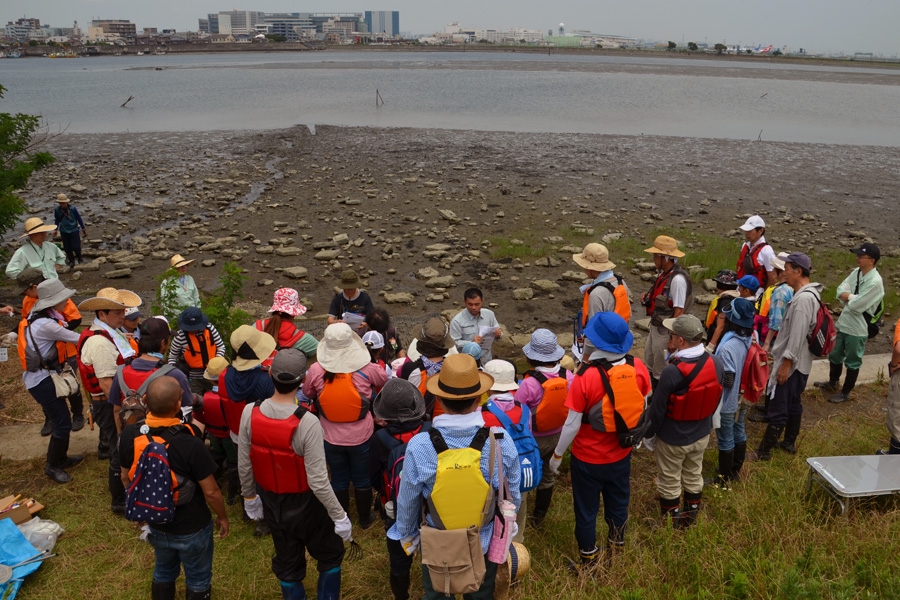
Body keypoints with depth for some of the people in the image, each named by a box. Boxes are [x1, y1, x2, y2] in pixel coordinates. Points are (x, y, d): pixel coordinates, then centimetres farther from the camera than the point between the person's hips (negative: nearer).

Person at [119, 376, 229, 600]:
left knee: (163, 572, 30)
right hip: (191, 529, -5)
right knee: (198, 580, 21)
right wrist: (223, 516, -3)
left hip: (156, 524, 5)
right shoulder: (190, 444, -34)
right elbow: (210, 491, -23)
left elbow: (126, 478, 0)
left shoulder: (130, 435, -18)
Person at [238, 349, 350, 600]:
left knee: (287, 562, 25)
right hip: (305, 505, -4)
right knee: (330, 554, 23)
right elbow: (318, 481, -27)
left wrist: (249, 496, 13)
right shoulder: (307, 423, -32)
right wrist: (339, 516, -14)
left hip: (272, 503, 4)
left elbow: (244, 465, -5)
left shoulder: (250, 413, -18)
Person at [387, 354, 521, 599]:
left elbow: (407, 504, -11)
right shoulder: (501, 442, -24)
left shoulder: (418, 447, -27)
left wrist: (407, 537, 9)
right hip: (485, 546, 1)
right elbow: (512, 498, -8)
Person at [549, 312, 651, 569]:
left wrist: (557, 455, -5)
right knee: (618, 504, 26)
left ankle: (589, 560, 36)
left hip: (588, 458, -4)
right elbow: (642, 408, 1)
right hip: (622, 454, 5)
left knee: (586, 511, 17)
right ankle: (616, 552, 47)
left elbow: (572, 425, -21)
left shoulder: (586, 377, -29)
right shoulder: (638, 368, -15)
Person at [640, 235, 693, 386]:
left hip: (665, 330, -10)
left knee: (661, 371, 6)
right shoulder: (664, 273, 4)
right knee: (649, 363, 24)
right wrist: (648, 298, 0)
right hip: (655, 326, 10)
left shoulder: (677, 279, -25)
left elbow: (679, 311, -25)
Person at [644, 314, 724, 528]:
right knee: (694, 477, 26)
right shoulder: (716, 363, -15)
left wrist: (648, 434, -4)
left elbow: (657, 409, -21)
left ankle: (670, 525, 33)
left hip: (673, 440, -6)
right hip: (702, 434, 6)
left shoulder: (672, 372, -34)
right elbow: (716, 400, 2)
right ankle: (691, 518, 44)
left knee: (669, 484, 16)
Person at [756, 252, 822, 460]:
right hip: (801, 363, 11)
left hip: (792, 364, -11)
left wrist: (786, 363, -22)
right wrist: (779, 354, 21)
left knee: (778, 408, -2)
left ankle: (764, 451, 6)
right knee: (794, 403, 21)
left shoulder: (803, 298, -24)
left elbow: (797, 335, -26)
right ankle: (789, 443, 35)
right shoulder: (809, 294, 9)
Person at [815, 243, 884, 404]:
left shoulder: (875, 282, -24)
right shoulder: (856, 272, 0)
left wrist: (847, 296, -8)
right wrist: (852, 297, -19)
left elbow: (856, 305, -25)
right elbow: (841, 290, -2)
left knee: (853, 362, 10)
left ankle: (845, 392, 26)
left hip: (858, 329, -8)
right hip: (843, 323, 8)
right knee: (834, 355, 23)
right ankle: (833, 383, 44)